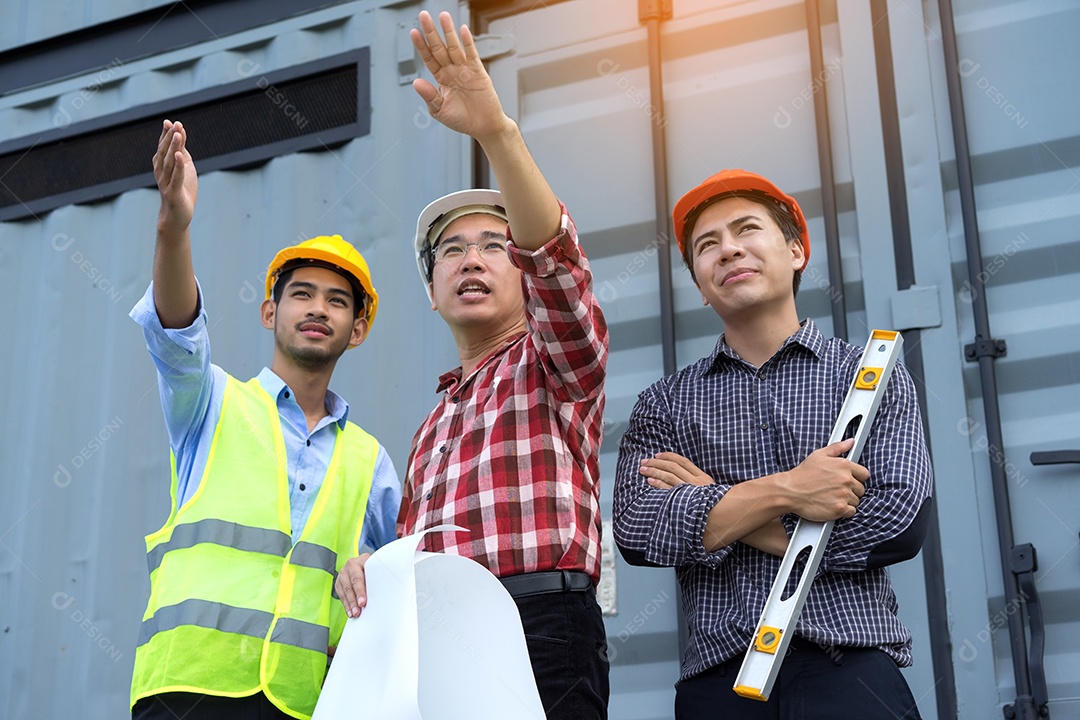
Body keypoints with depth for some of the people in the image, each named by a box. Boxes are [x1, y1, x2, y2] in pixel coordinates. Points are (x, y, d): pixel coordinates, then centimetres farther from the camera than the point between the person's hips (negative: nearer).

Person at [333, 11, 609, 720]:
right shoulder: (435, 422, 29)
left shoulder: (554, 361, 9)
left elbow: (554, 254, -12)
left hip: (540, 632, -6)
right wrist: (369, 569, 4)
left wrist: (496, 132, -26)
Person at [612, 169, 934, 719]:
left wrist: (716, 511, -6)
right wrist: (782, 492, -15)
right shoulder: (665, 404, 9)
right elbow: (636, 532, -5)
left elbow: (901, 520, -8)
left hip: (850, 667, -1)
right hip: (719, 675, 1)